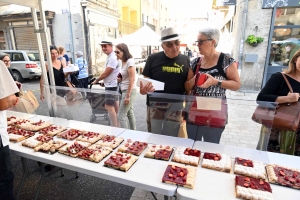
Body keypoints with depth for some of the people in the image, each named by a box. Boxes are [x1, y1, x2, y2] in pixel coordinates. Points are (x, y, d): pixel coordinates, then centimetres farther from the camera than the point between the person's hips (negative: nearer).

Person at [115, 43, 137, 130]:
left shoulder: (130, 61, -18)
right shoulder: (123, 61, 8)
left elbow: (132, 79, -21)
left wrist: (128, 95, -21)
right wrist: (120, 79, -1)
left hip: (129, 91, -9)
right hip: (125, 90, 9)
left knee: (121, 115, -5)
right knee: (129, 112, 18)